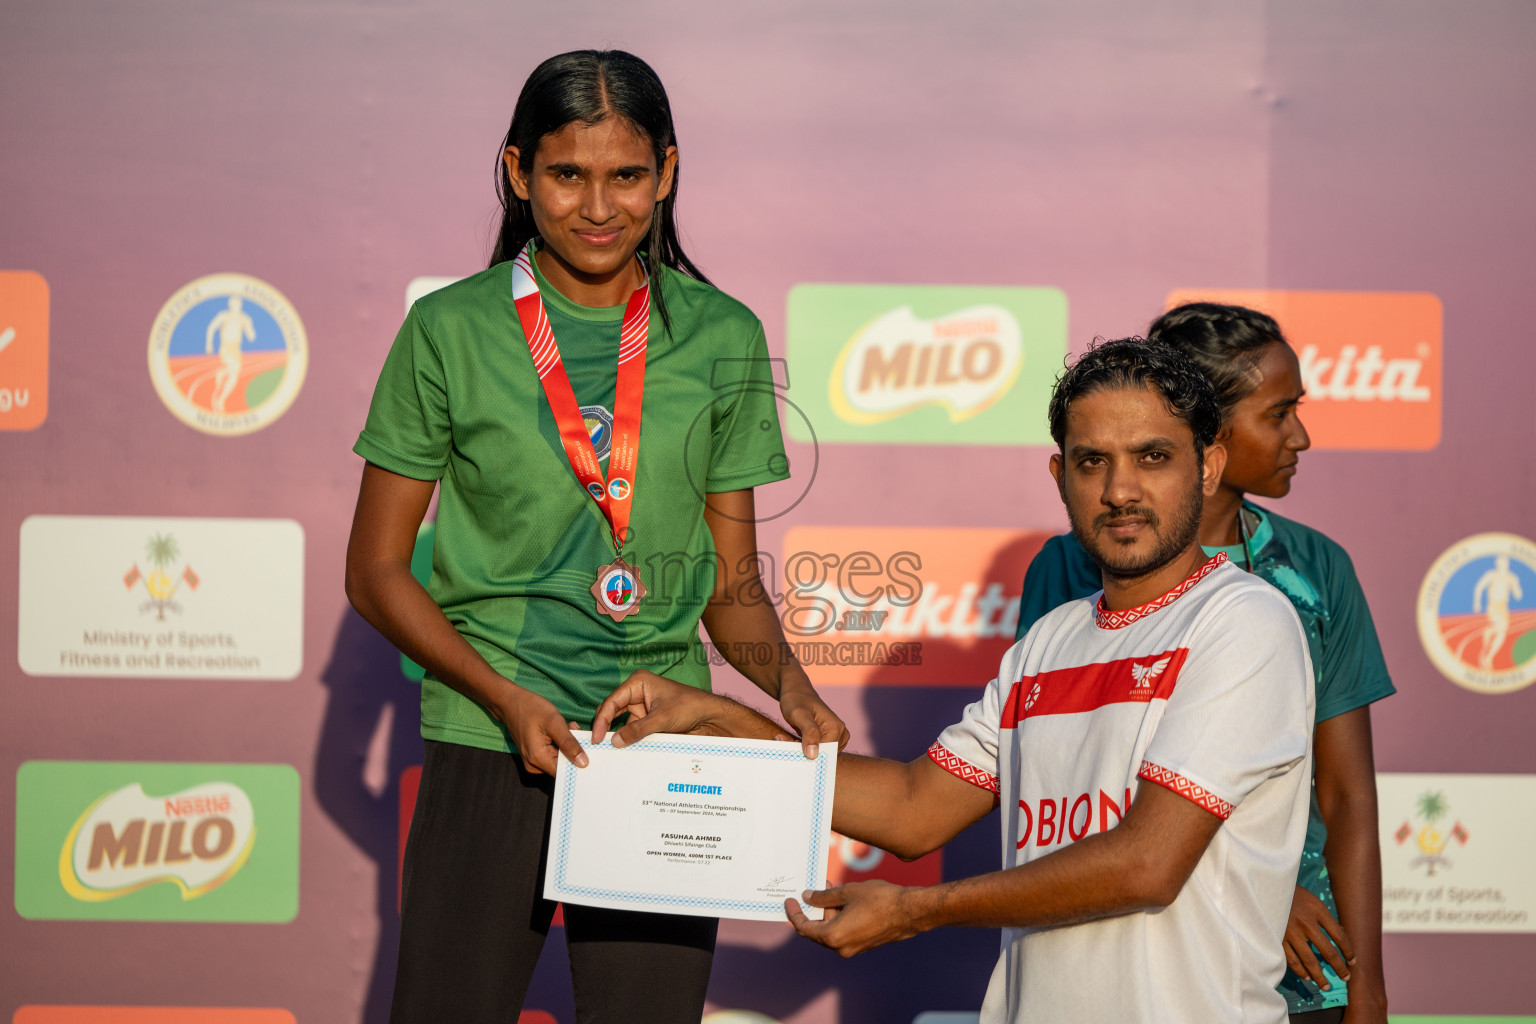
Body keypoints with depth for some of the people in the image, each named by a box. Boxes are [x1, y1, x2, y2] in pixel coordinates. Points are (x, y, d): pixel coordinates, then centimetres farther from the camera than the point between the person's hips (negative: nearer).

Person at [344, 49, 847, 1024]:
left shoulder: (721, 339, 6)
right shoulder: (452, 332, 0)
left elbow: (732, 582, 10)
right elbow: (377, 570, 2)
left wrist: (786, 679, -10)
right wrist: (506, 697, -10)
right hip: (489, 749, -2)